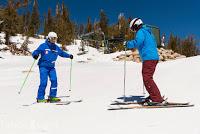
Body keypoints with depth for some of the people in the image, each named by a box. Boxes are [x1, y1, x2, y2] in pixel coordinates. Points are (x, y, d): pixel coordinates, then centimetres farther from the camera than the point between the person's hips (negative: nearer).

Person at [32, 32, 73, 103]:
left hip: (51, 67, 5)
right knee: (44, 82, -13)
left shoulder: (56, 48, 10)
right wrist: (35, 55, -30)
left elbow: (62, 53, 25)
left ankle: (52, 97, 3)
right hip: (43, 66, -5)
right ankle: (40, 98, -3)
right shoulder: (43, 46, -6)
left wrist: (69, 55, 14)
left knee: (54, 80, -8)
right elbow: (36, 52, -8)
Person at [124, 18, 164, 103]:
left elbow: (137, 42, -23)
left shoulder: (141, 32, -4)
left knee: (147, 79, -11)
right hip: (154, 57, 10)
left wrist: (128, 44, -7)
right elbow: (154, 44, 34)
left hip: (149, 58, -10)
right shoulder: (148, 32, 26)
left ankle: (157, 99, -14)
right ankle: (153, 96, 19)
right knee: (147, 78, 15)